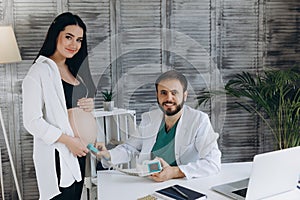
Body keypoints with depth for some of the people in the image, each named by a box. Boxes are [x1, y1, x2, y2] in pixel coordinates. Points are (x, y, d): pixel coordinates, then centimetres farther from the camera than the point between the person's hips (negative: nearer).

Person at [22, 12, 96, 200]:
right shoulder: (40, 71, -10)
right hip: (57, 156, -8)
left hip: (78, 151, 8)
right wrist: (68, 140, -15)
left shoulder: (73, 70, 15)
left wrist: (89, 106, 4)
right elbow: (32, 121, -15)